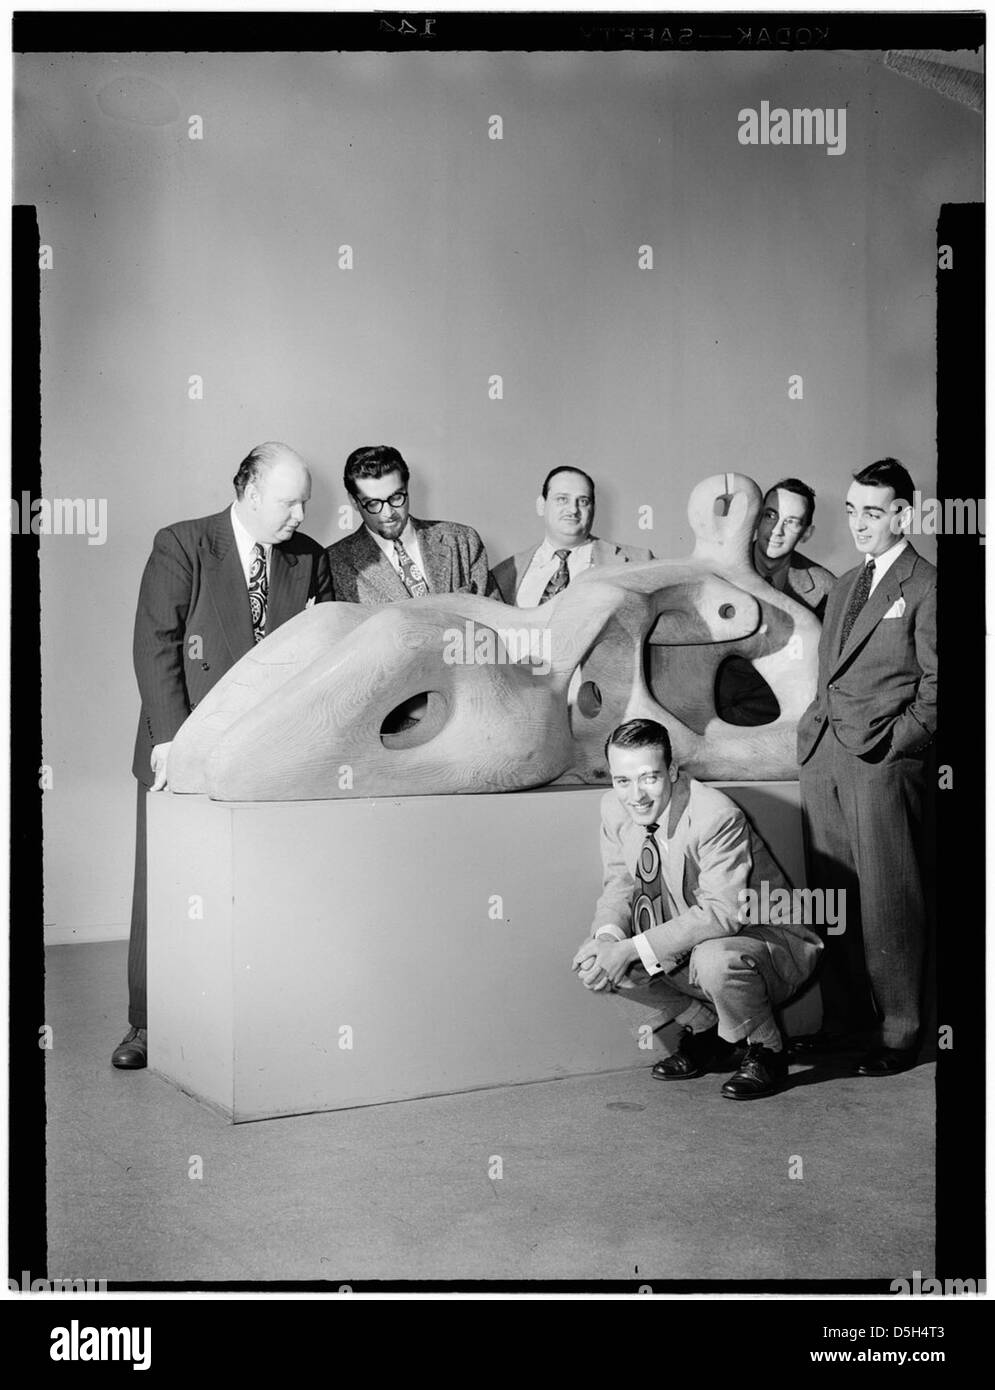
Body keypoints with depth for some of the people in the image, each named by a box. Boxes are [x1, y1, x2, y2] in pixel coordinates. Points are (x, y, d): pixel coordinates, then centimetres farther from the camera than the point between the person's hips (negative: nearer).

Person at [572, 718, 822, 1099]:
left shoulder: (716, 816, -29)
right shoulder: (615, 808, -8)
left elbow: (722, 912, -33)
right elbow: (621, 883, 1)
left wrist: (632, 949, -36)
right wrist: (607, 937, -22)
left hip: (770, 939, -7)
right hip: (689, 942, 7)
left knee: (715, 958, -39)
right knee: (597, 956, -11)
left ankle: (766, 1051, -6)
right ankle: (705, 1030, 10)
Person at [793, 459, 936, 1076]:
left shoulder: (925, 588, -2)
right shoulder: (844, 588, 21)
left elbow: (935, 684, -5)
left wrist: (894, 740, -13)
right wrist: (819, 726, 10)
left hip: (884, 757, -7)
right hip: (823, 753, 7)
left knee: (888, 900, -2)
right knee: (833, 893, 9)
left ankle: (898, 1033, 8)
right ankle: (844, 1020, 20)